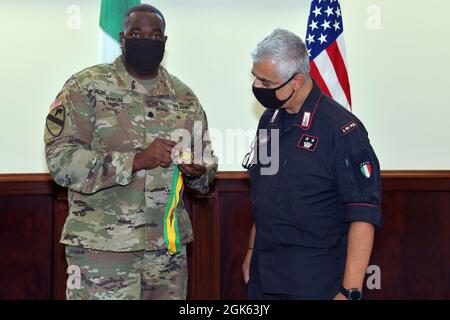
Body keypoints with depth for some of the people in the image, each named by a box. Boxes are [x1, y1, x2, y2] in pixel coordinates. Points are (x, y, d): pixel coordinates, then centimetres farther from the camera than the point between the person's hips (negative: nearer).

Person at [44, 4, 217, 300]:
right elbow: (61, 160, -15)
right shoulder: (86, 87, -5)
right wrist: (137, 160, -24)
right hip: (101, 248, -4)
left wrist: (197, 172, -10)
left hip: (169, 245, 4)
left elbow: (208, 164, 15)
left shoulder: (184, 97, 9)